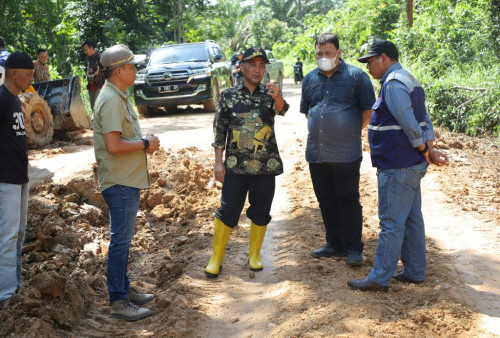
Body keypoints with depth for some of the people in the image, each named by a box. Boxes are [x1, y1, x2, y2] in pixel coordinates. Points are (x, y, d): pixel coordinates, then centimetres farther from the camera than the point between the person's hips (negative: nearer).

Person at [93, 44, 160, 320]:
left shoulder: (119, 97, 14)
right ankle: (118, 302, 5)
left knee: (123, 239, 18)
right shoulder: (111, 100, -19)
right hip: (120, 182, -11)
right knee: (120, 241, -3)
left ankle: (125, 289, 30)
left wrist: (144, 141, 5)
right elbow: (114, 146, -26)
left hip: (127, 180, 11)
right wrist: (146, 144, -14)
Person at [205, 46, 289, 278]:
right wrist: (218, 162, -2)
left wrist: (278, 97, -44)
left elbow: (282, 110, -20)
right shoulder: (229, 96, 2)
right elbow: (219, 130, 4)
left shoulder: (269, 94, 3)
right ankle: (216, 258, 12)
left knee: (261, 213, 10)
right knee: (227, 212, 1)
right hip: (235, 165, -1)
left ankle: (254, 254, 26)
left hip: (266, 166, 1)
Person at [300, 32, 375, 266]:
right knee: (326, 201, 12)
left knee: (348, 201, -1)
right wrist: (319, 130, 12)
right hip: (316, 152, 5)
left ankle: (353, 248, 9)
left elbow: (368, 110, 1)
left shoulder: (356, 76, -3)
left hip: (346, 154, -5)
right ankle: (335, 244, 24)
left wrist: (352, 131, 1)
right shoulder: (310, 79, 12)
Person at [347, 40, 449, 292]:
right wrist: (429, 148, 3)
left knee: (391, 223, -4)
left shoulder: (393, 84, -18)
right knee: (412, 219, 15)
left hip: (397, 167, -11)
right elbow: (425, 120, 14)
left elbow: (410, 123, -23)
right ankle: (414, 272, 24)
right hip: (412, 165, 11)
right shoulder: (408, 80, 16)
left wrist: (423, 149, -9)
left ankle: (380, 278, 2)